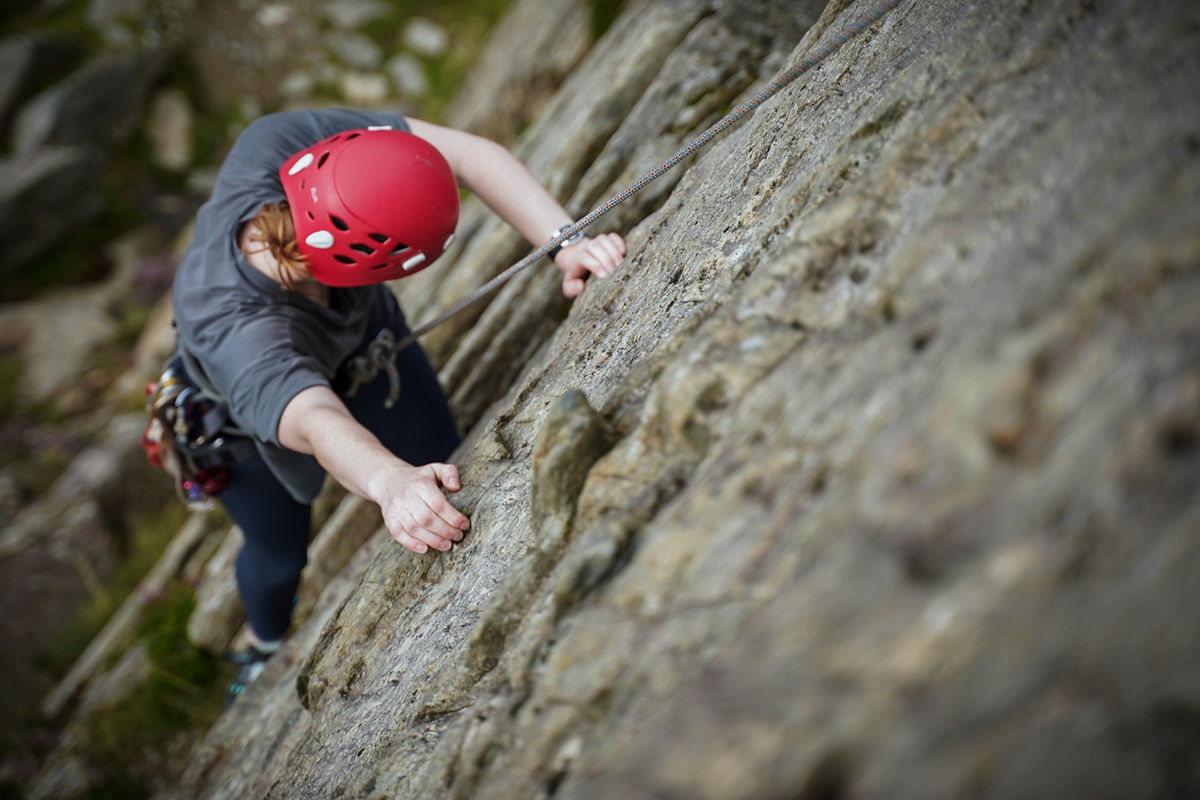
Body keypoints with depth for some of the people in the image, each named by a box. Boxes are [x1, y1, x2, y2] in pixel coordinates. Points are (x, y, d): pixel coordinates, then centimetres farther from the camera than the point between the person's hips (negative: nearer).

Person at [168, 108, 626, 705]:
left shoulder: (272, 147, -41)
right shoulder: (238, 330, -51)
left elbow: (467, 154, -42)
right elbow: (316, 423, -66)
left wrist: (564, 243, -53)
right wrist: (390, 481, -87)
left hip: (360, 326, 4)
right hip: (252, 402, -4)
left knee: (437, 457, 9)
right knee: (278, 553, 15)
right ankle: (265, 646, 52)